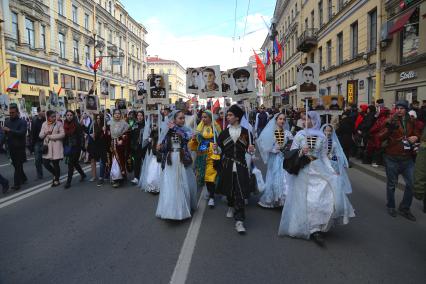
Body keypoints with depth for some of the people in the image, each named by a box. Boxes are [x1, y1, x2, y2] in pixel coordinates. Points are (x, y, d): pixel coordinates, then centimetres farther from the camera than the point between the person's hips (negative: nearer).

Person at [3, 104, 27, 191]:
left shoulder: (22, 122, -7)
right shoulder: (7, 121, 8)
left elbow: (22, 133, -21)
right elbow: (5, 133, 9)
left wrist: (9, 130, -27)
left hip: (19, 148, -5)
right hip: (11, 148, 6)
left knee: (18, 166, -3)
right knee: (16, 165, 15)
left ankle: (17, 184, 0)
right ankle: (23, 178, 31)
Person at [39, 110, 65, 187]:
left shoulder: (59, 123, -3)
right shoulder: (44, 124, 9)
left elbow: (62, 134, -12)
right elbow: (40, 135, 8)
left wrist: (51, 136, -12)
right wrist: (45, 133, -12)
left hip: (56, 146, -4)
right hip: (47, 146, 4)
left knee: (55, 163, 0)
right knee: (45, 163, 2)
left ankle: (56, 180, 16)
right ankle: (55, 174, 28)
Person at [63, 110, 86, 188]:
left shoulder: (77, 125, -10)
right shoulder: (65, 125, 4)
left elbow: (81, 136, -9)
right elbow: (64, 136, 12)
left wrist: (80, 145, -14)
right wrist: (65, 146, 8)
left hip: (76, 147, -6)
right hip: (68, 147, 6)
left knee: (71, 163, -6)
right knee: (74, 162, 16)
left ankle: (68, 181, 1)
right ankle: (82, 174, 37)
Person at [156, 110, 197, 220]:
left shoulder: (186, 129, 1)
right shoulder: (168, 131, 4)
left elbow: (187, 137, -22)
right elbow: (164, 146, 3)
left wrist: (175, 128, -19)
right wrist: (160, 148, -19)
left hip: (182, 160, 0)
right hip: (170, 161, 0)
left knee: (184, 183, 7)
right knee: (169, 185, 0)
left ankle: (184, 207, 27)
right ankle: (170, 209, 12)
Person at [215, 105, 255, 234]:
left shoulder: (245, 132, 0)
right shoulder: (224, 133, 5)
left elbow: (248, 148, 6)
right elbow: (220, 149, 7)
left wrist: (250, 149, -16)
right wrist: (215, 147, -14)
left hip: (240, 166, -2)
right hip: (227, 166, 2)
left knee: (240, 193, -7)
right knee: (228, 189, 15)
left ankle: (239, 221, -3)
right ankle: (231, 207, 45)